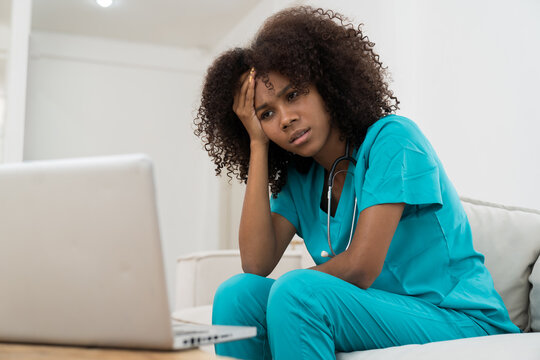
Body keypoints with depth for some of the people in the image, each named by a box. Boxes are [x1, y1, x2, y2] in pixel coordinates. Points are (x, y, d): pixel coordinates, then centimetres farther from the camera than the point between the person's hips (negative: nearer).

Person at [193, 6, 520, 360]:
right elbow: (256, 265, -9)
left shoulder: (391, 138, -13)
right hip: (375, 316, 6)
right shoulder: (298, 180, 8)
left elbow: (359, 269, -20)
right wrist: (258, 144, -6)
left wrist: (291, 288, -2)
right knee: (237, 293, -12)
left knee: (297, 291, -28)